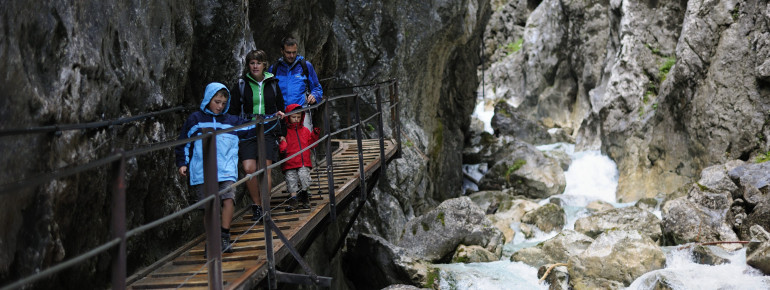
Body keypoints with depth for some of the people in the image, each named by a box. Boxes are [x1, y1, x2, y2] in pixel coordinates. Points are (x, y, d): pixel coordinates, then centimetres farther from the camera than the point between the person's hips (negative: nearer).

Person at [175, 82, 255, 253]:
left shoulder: (231, 122, 15)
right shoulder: (195, 120, 9)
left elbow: (253, 127, 20)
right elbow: (184, 143, 13)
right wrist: (182, 163, 7)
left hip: (226, 171, 1)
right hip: (202, 172, -1)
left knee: (228, 199, -17)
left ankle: (224, 238, -6)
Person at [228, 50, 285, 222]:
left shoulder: (272, 84, 10)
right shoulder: (241, 85, 6)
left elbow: (280, 107, 20)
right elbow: (233, 112, 9)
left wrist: (281, 133, 13)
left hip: (268, 132, 0)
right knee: (249, 168, -14)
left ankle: (264, 208, -1)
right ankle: (256, 205, 4)